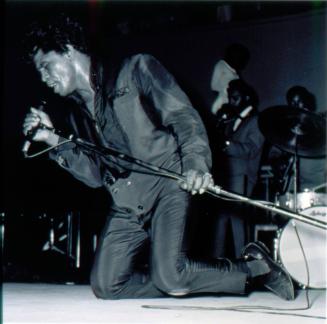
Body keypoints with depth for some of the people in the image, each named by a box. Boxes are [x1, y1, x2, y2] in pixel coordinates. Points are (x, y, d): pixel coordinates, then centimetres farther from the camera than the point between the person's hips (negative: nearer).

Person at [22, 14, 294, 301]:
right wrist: (54, 141, 2)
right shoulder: (79, 113, 18)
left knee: (168, 277, -25)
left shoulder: (135, 70, 0)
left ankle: (253, 266, -2)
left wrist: (196, 161, -30)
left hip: (168, 183, -7)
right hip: (127, 204, 7)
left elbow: (183, 115, -11)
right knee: (106, 286, -4)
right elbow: (96, 176, 14)